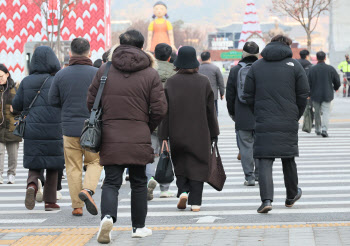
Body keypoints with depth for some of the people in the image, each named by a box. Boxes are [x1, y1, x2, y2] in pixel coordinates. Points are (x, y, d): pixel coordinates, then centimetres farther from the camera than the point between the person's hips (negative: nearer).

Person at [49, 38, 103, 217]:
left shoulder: (61, 75, -1)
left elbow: (53, 101, 2)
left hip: (70, 128, 1)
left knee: (73, 167, 8)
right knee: (95, 162, 13)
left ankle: (77, 206, 7)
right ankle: (87, 189, -14)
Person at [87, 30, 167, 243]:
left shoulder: (104, 71, 3)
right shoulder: (150, 74, -1)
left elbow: (91, 102, 6)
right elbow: (160, 109, -5)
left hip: (110, 139, 1)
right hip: (139, 139, -1)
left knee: (111, 182, 3)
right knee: (139, 182, 13)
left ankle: (108, 216, -22)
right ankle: (139, 227, 21)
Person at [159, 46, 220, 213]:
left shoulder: (171, 82, -5)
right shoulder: (204, 82, -3)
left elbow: (165, 110, -5)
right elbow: (210, 110, 1)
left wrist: (164, 136, -1)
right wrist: (214, 134, 8)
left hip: (177, 132, 0)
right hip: (199, 133, 0)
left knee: (180, 163, 16)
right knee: (198, 164, 6)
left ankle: (182, 191, -4)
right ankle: (195, 201, 1)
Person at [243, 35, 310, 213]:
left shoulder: (256, 66, 6)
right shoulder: (294, 65, 2)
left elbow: (248, 95, 5)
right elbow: (303, 94, 0)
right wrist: (296, 115, 13)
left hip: (263, 123, 0)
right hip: (288, 124, 0)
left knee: (264, 161, -2)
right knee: (288, 159, 15)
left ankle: (266, 199, -18)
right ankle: (291, 196, 30)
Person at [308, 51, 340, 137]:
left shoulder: (312, 69, -6)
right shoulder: (331, 69, -4)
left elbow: (308, 83, -6)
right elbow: (337, 81, 3)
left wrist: (309, 93, 10)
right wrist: (336, 88, 26)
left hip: (315, 95, 1)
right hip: (327, 95, -1)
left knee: (317, 112, 15)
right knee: (326, 112, -3)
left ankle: (317, 129, 27)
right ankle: (324, 129, -21)